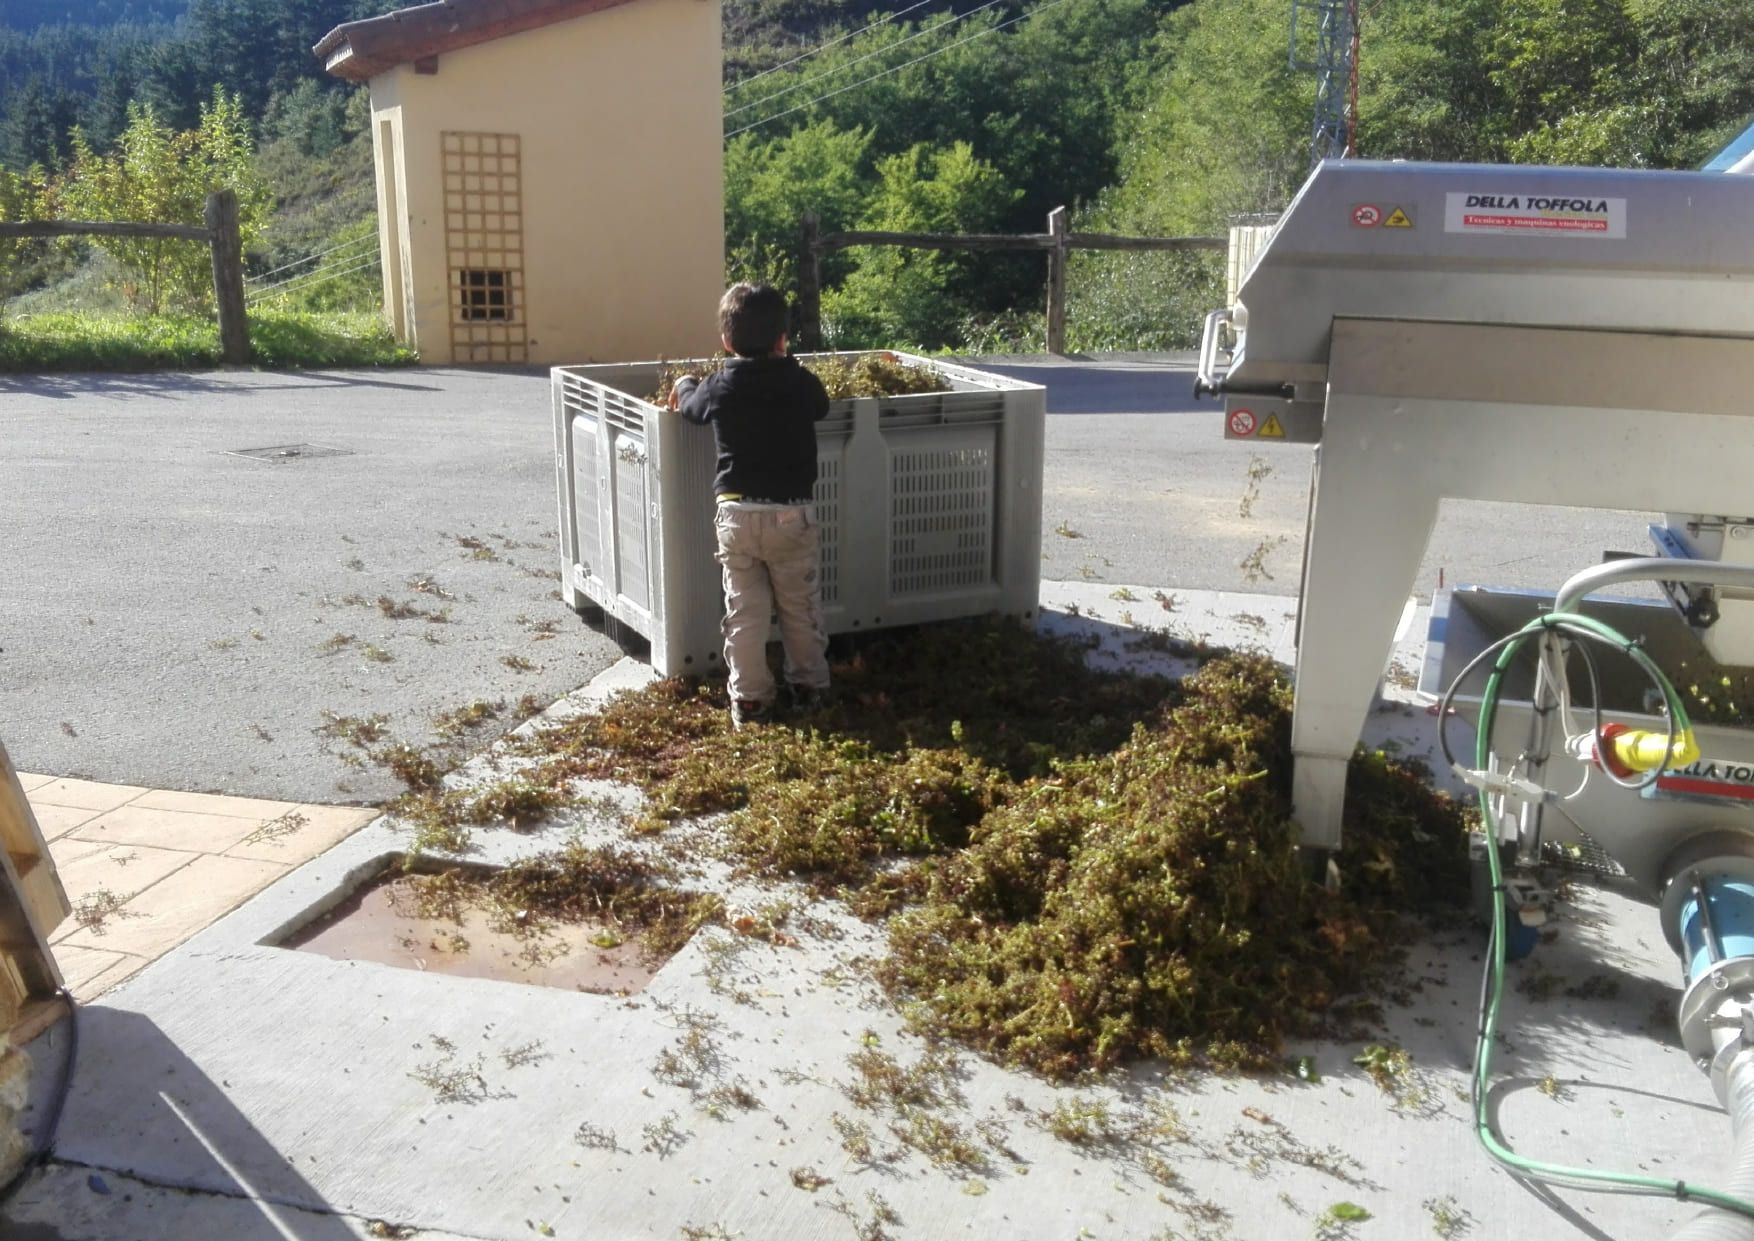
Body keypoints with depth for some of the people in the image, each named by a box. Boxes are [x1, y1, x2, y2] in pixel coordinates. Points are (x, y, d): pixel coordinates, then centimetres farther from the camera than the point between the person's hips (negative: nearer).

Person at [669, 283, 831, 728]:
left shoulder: (719, 388, -4)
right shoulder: (801, 383, -5)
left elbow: (689, 406, 18)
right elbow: (821, 407, 19)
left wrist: (684, 384, 41)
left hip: (737, 513, 0)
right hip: (792, 513, 0)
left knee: (745, 610, 7)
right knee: (801, 607, 14)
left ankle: (750, 700, 9)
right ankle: (810, 687, 25)